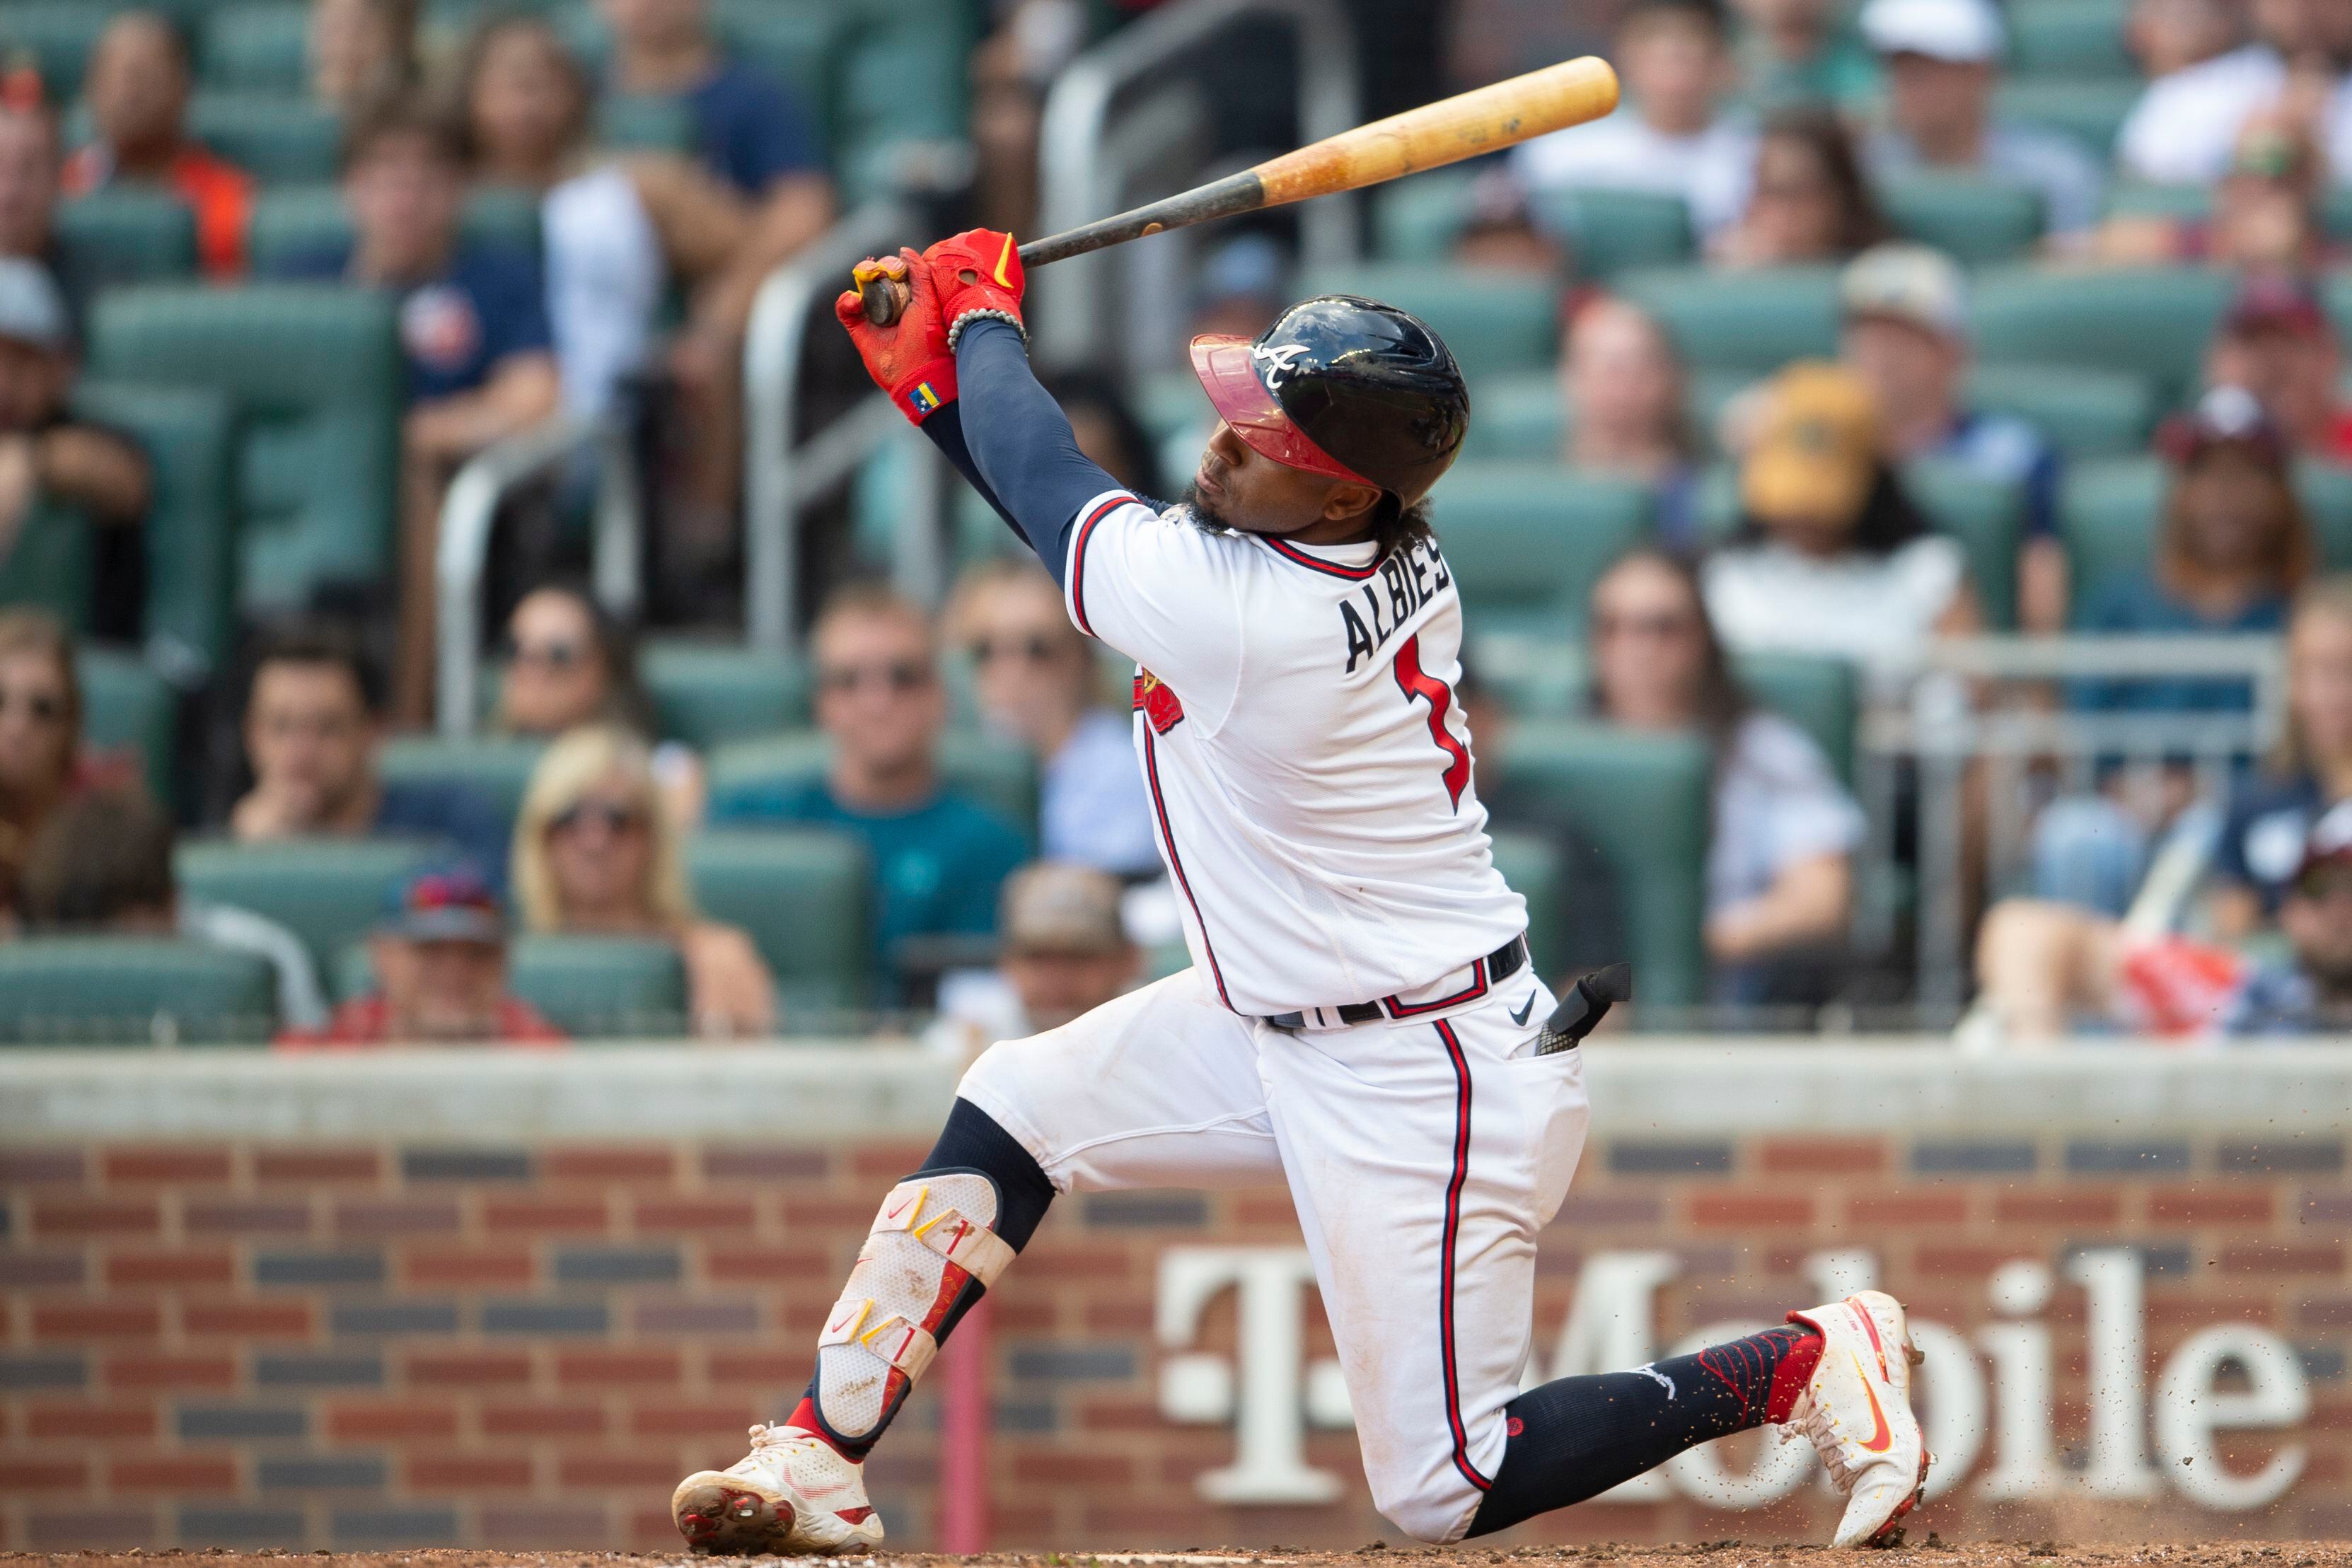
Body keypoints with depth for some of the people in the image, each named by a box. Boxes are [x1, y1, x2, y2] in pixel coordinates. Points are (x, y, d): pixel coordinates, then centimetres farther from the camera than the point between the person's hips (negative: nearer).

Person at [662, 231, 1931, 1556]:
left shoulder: (1238, 619, -31)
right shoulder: (1393, 561, -6)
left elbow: (1043, 475, -13)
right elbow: (1074, 507, 10)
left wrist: (985, 312, 5)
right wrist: (927, 384, 7)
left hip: (1419, 1088, -10)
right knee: (1018, 1105, 13)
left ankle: (1804, 1366, 8)